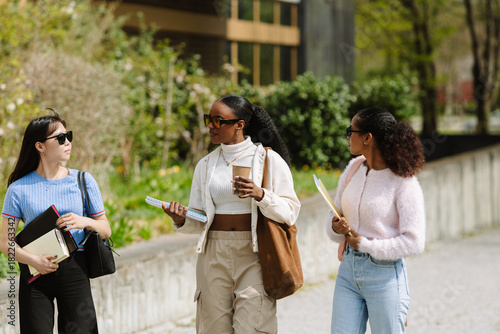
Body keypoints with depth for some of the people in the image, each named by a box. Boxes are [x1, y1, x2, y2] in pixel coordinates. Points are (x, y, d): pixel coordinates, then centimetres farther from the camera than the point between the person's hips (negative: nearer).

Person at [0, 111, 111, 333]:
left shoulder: (84, 181, 6)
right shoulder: (19, 189, 1)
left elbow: (106, 230, 10)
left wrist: (85, 222, -11)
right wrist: (34, 260, -18)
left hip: (74, 271, 1)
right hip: (35, 273, -1)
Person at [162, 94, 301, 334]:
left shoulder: (269, 160, 0)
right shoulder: (205, 165, 12)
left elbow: (290, 212, -5)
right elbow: (198, 221, 13)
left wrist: (260, 195, -21)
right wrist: (182, 220, -9)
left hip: (253, 254, -4)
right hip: (214, 256, 4)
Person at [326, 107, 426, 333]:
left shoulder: (403, 183, -13)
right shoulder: (353, 169, 6)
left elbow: (414, 242, -15)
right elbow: (336, 213, 14)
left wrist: (366, 245, -15)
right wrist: (335, 227, -9)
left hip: (384, 274, -6)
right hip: (348, 269, 6)